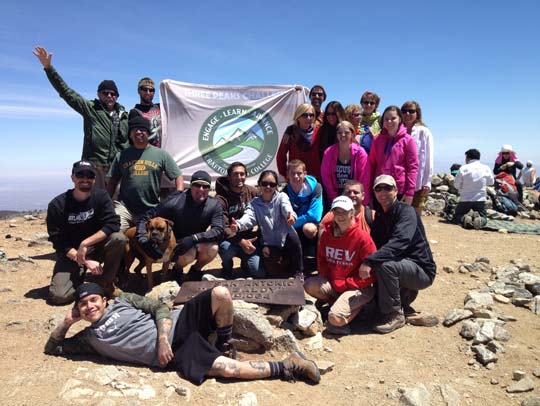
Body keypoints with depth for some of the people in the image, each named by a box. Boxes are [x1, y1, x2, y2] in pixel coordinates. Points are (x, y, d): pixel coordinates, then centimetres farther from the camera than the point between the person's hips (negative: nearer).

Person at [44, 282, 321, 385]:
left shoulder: (123, 301, 13)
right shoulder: (89, 337, 12)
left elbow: (159, 308, 7)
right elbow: (51, 348, 17)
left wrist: (163, 337, -9)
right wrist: (67, 322, 5)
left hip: (178, 324, 3)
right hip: (174, 354, -2)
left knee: (221, 294, -23)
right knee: (226, 368, -26)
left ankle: (223, 344, 1)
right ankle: (285, 368, -9)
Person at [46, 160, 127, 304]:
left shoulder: (101, 196, -7)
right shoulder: (57, 205, -11)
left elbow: (113, 224, -19)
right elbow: (58, 241, -14)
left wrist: (85, 243, -27)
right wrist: (86, 262, -22)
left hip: (96, 247, 1)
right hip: (70, 253, -1)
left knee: (119, 238, -29)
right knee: (59, 296, -22)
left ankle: (104, 282, -8)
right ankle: (80, 276, 12)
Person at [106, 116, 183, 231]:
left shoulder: (161, 154, 4)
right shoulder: (121, 156, 10)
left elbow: (178, 177, 4)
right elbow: (112, 182, 13)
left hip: (152, 210, 0)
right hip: (124, 208, 1)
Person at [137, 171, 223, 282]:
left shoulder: (214, 205, -14)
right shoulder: (174, 202, -22)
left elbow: (218, 231, -23)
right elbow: (146, 218, -18)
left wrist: (194, 238, -38)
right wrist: (144, 241, -36)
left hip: (197, 245, 3)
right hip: (174, 246, -2)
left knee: (213, 248, -30)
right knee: (187, 254, -36)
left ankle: (195, 269, 3)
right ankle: (177, 268, 2)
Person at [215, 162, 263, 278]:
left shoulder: (253, 192, 0)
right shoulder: (221, 198, -11)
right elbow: (222, 227, -17)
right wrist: (241, 242, -28)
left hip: (248, 237, 2)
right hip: (229, 239, -2)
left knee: (259, 272, -15)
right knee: (227, 248, -37)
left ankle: (245, 262, 22)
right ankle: (227, 267, 0)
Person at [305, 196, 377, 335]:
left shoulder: (362, 237, -16)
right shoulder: (326, 233, 0)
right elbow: (321, 258, 14)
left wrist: (345, 284, -14)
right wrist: (327, 278, -3)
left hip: (357, 287, -6)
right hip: (332, 283, 6)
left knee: (336, 318, -26)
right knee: (310, 285, -21)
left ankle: (359, 306, 6)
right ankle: (339, 303, 2)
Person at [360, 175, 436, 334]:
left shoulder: (406, 212, -17)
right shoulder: (380, 217, 9)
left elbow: (399, 242, -34)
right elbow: (374, 245, 7)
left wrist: (369, 261, -42)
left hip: (421, 271, -8)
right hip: (401, 266, 8)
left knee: (385, 265, -32)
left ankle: (395, 314, -15)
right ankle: (404, 297, 17)